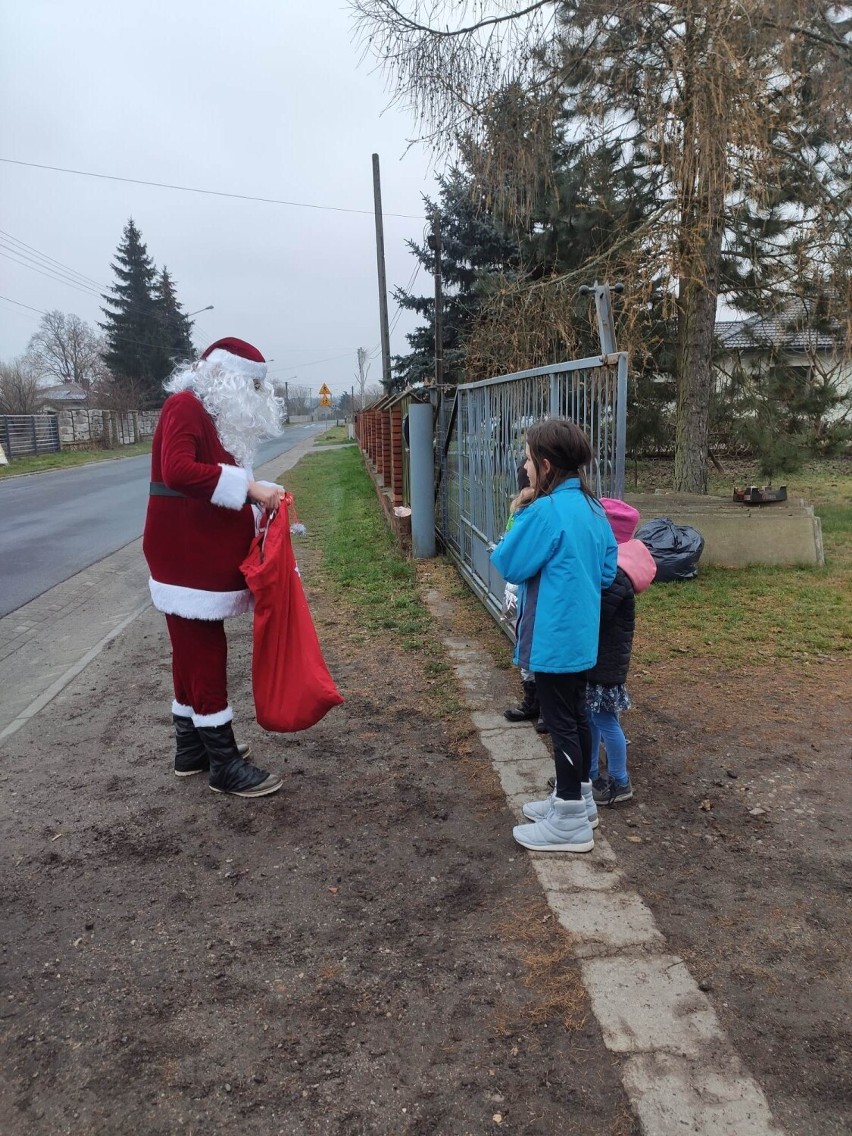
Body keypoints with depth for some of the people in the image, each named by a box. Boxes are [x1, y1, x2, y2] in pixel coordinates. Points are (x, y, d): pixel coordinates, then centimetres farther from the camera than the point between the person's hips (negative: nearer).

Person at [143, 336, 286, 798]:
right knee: (206, 660, -3)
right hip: (186, 561, -10)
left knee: (194, 656, 16)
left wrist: (254, 503, 0)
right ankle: (225, 766, 6)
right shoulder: (185, 406, -12)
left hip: (203, 560, 10)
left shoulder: (215, 416, 16)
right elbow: (178, 471, -29)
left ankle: (192, 749, 29)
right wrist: (249, 486, -28)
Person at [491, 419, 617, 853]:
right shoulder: (592, 507, 5)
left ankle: (570, 823, 13)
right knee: (575, 715, 19)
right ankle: (577, 797, 35)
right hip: (580, 634, 9)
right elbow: (608, 570, 10)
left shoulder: (546, 511, -22)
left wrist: (519, 517, -3)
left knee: (561, 723, 1)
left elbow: (508, 565, -14)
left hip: (554, 638, -9)